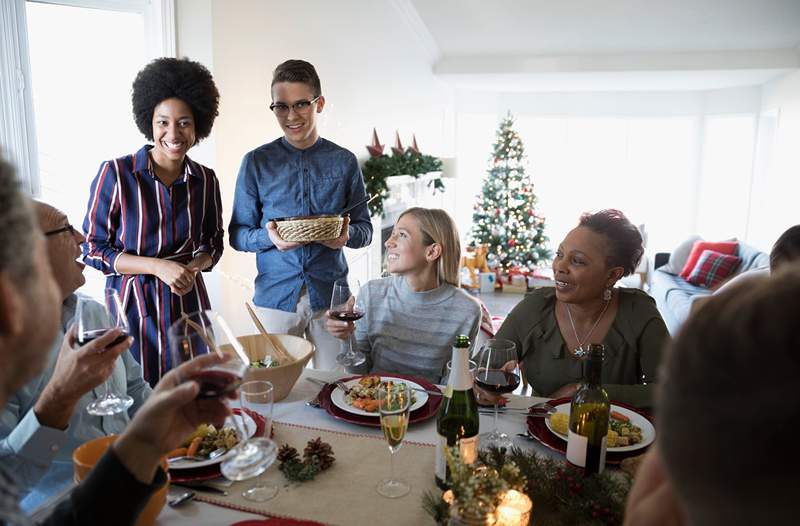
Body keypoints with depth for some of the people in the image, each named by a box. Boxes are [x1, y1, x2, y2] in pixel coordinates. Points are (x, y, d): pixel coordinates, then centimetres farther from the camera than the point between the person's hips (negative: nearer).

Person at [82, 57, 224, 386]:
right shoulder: (115, 174, -9)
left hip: (188, 305, 3)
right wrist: (158, 266, -16)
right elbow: (92, 248, -5)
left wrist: (193, 267, -8)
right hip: (132, 304, -3)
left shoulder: (205, 180, 1)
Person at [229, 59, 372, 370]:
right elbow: (237, 234, 3)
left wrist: (347, 236, -15)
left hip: (331, 294, 1)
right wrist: (269, 237, -18)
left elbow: (365, 229, 8)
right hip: (275, 295, 0)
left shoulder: (344, 162, 3)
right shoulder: (256, 162, 1)